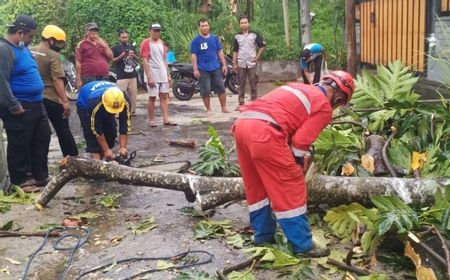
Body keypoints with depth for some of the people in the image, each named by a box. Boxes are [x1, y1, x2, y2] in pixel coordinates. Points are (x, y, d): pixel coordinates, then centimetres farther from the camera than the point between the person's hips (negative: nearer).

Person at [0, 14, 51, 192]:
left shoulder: (22, 48, 13)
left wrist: (38, 98, 21)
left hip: (36, 105, 10)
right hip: (20, 108, -10)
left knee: (42, 139, 16)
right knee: (20, 146, 2)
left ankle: (41, 177, 28)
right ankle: (19, 182, 14)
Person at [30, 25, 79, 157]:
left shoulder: (29, 52, 6)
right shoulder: (53, 55, -14)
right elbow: (57, 80, -20)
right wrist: (65, 101, -19)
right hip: (52, 100, -6)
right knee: (64, 132, 7)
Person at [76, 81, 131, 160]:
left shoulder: (125, 101, -36)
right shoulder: (94, 103, -44)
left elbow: (125, 125, -27)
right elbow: (97, 130, -34)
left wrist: (123, 147, -30)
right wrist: (106, 150, -30)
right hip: (85, 105, -4)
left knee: (111, 132, -7)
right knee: (91, 134, -19)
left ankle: (102, 159, 5)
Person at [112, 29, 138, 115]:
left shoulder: (132, 47, 16)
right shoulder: (115, 48, 1)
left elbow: (137, 60, 19)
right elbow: (113, 61, -3)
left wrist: (133, 56, -3)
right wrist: (121, 56, -18)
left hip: (133, 75, 5)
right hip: (122, 76, -5)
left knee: (133, 95, 8)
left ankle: (132, 112, 16)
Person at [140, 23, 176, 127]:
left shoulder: (161, 42, 13)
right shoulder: (146, 43, -7)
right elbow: (145, 61, -13)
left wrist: (168, 75, 12)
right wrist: (149, 77, -19)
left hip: (163, 74, 6)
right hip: (153, 75, -6)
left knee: (164, 96, 3)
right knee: (152, 97, 1)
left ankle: (166, 119, 4)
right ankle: (151, 120, 10)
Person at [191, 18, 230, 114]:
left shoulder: (215, 38, 9)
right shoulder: (196, 41, -1)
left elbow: (220, 52, 13)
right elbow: (193, 55, -4)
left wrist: (224, 65, 7)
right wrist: (195, 69, -11)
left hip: (216, 68, 3)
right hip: (203, 70, -3)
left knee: (221, 88, 4)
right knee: (205, 91, 0)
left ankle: (224, 107, 15)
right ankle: (208, 109, 12)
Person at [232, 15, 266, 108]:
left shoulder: (254, 34, 1)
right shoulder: (237, 36, 6)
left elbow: (262, 46, 5)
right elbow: (235, 51, 8)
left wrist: (257, 57, -1)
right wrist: (234, 63, 2)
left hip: (252, 63, -1)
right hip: (241, 64, 2)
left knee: (253, 83, 1)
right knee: (241, 84, 5)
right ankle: (241, 103, 11)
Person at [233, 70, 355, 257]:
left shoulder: (299, 88, 30)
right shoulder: (324, 107, 7)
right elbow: (300, 141, 0)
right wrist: (298, 167, 17)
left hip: (242, 124, 8)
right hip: (264, 132, -8)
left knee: (256, 186, 21)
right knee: (291, 189, 4)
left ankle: (263, 235, 32)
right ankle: (303, 245, 11)